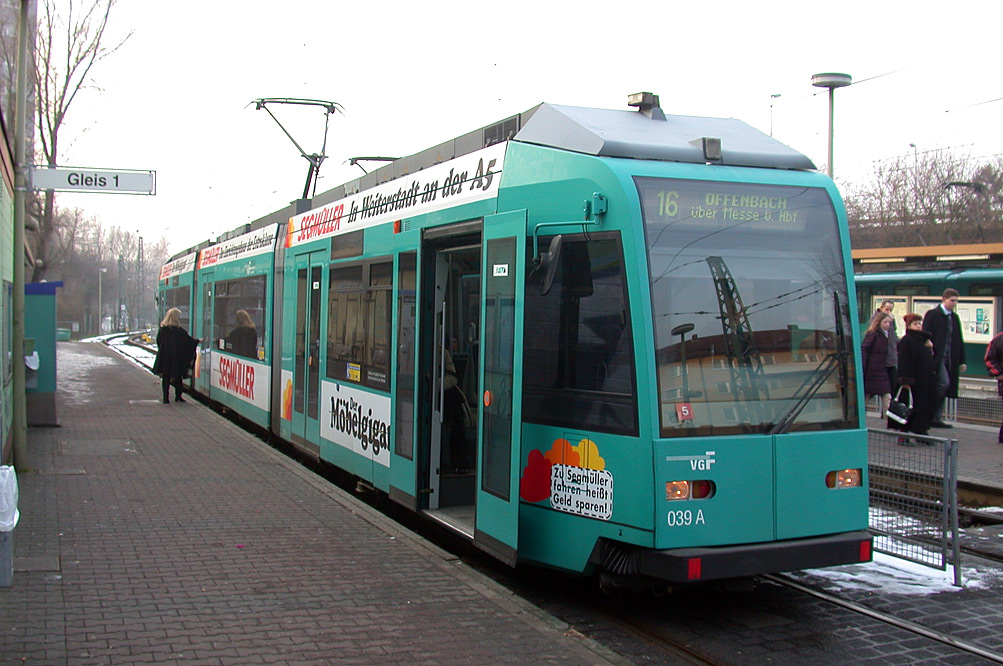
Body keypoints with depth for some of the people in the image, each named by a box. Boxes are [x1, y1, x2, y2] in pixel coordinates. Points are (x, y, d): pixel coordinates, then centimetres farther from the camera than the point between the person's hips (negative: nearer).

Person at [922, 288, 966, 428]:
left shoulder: (955, 317, 16)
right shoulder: (932, 314, -5)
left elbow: (959, 341, 18)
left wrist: (962, 361, 13)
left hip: (949, 358, 7)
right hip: (937, 357, -7)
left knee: (946, 387, 5)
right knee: (944, 383, -17)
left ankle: (936, 418, 10)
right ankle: (931, 415, -5)